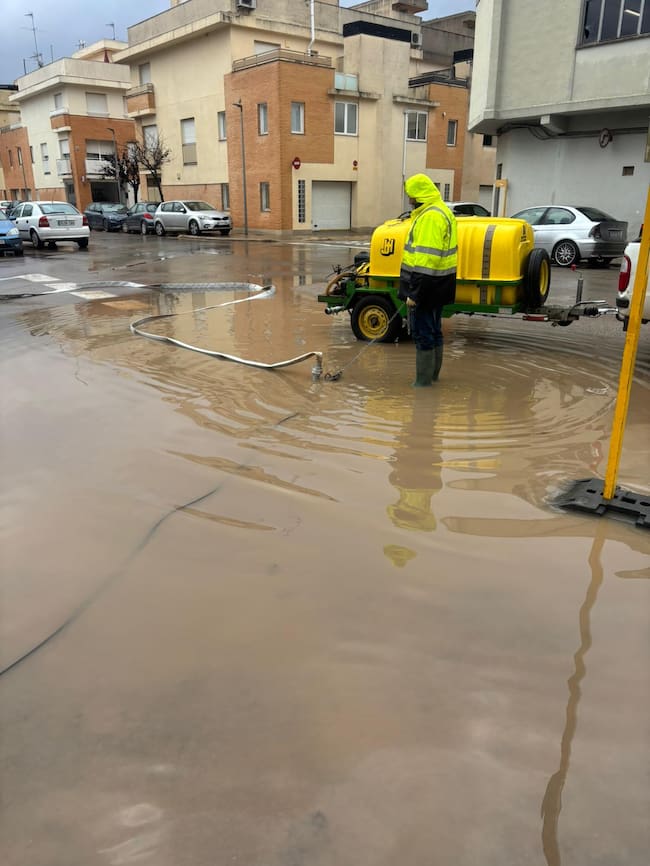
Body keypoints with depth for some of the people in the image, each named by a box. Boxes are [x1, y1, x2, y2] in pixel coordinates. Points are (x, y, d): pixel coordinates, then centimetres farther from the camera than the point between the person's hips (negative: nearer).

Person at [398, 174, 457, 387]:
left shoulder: (430, 217, -20)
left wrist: (414, 293, -25)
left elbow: (427, 258, -26)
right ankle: (433, 373, 30)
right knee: (434, 330, 18)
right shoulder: (442, 211, 15)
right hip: (438, 286, 11)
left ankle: (423, 379, 6)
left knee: (422, 333, -2)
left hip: (426, 284, -11)